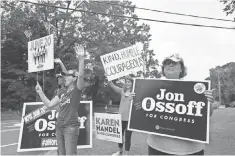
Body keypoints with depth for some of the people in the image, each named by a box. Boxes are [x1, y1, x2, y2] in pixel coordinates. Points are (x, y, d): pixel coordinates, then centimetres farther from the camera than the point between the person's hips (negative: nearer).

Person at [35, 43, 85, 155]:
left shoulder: (77, 89, -4)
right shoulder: (62, 93, 16)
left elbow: (81, 76, -23)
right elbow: (49, 104, 16)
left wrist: (81, 58, -34)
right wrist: (40, 92, 11)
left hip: (71, 127, -7)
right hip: (59, 127, 8)